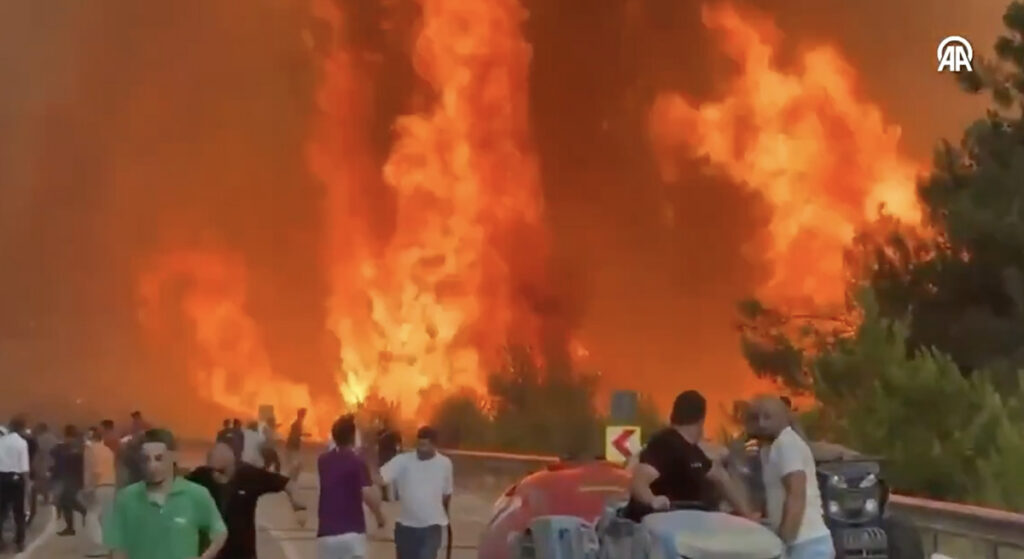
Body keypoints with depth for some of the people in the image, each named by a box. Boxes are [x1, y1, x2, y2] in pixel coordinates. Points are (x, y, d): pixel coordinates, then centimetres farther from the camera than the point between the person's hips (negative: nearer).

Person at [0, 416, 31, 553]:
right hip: (15, 477, -3)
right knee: (19, 511, 8)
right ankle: (19, 542, 10)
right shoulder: (22, 442, -7)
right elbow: (24, 467, -11)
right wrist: (26, 480, 0)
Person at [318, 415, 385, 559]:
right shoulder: (357, 463, -8)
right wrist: (379, 514, -3)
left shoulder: (323, 461, 10)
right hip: (352, 532, -4)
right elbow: (368, 494, -20)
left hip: (326, 533, 4)